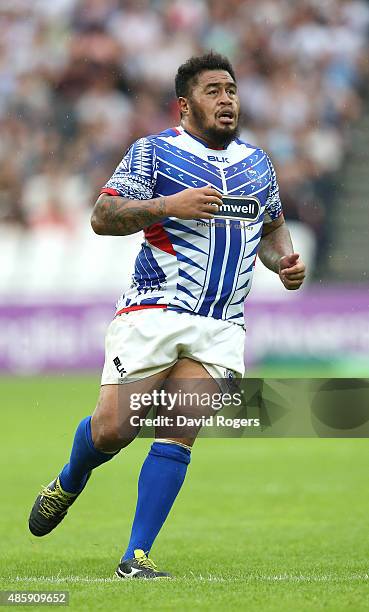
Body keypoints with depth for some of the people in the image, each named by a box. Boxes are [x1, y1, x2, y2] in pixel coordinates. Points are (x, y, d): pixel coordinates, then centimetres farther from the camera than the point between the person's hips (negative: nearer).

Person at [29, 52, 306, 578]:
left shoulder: (258, 163, 17)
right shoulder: (154, 152, 0)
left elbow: (273, 226, 32)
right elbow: (102, 217, -6)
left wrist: (283, 260, 10)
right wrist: (168, 205, -19)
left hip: (221, 328, 4)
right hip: (154, 313, -4)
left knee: (179, 435, -9)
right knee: (114, 430, -8)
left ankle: (135, 557, -6)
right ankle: (68, 485, 26)